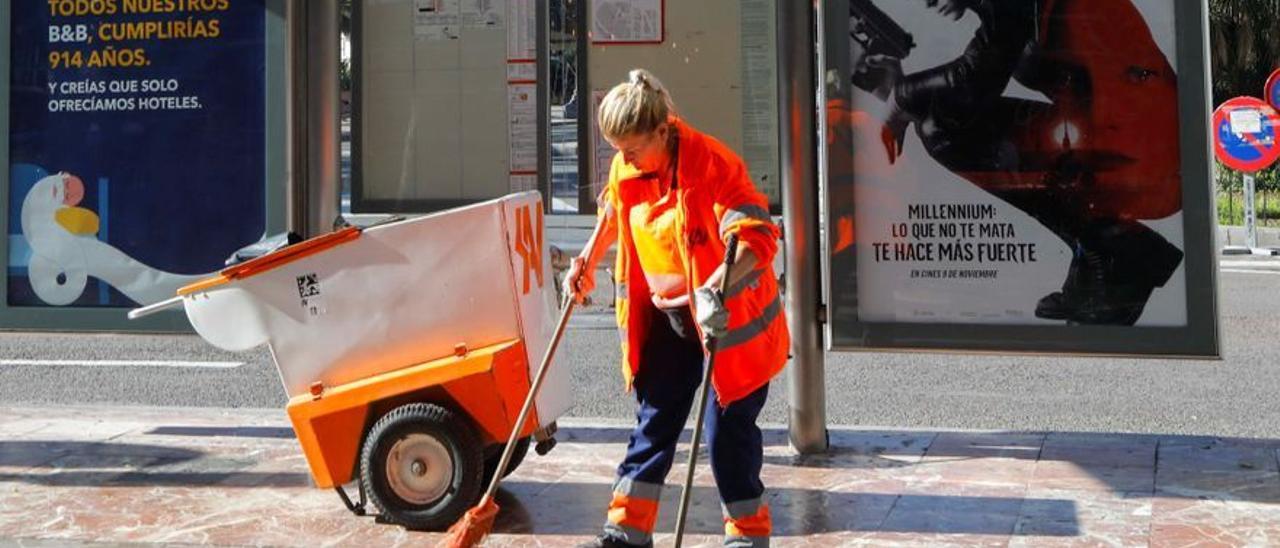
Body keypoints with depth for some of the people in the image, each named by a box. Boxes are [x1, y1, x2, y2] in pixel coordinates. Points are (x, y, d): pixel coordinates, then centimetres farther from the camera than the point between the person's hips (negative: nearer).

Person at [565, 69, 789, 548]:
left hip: (728, 319, -6)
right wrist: (588, 262, 16)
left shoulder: (711, 163, -24)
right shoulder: (625, 168, -3)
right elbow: (612, 212, 22)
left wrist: (715, 288, -46)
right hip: (664, 316, 6)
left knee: (728, 431, 0)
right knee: (653, 422, 10)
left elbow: (758, 239, -32)